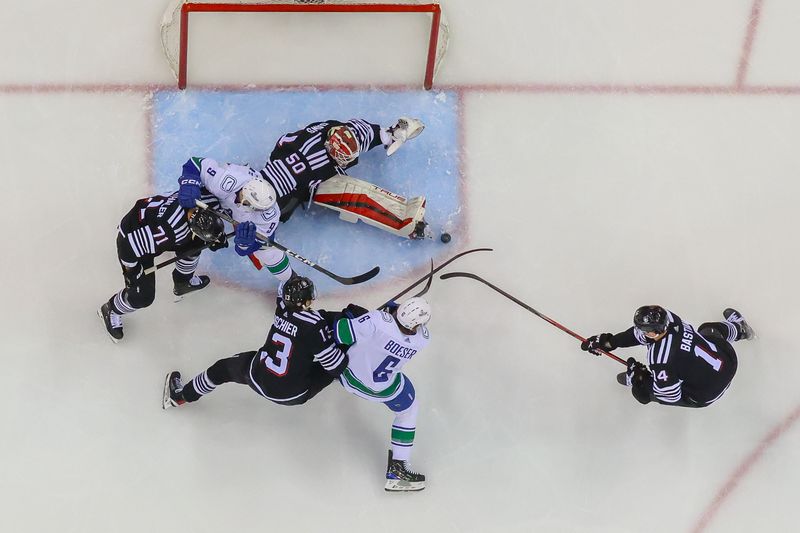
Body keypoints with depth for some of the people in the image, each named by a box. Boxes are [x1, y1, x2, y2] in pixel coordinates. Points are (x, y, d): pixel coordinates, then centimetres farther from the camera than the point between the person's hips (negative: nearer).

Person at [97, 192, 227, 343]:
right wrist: (131, 271, -17)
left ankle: (183, 282, 42)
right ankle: (111, 311, 26)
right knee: (143, 296, -4)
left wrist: (219, 236, -6)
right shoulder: (169, 232, -43)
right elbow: (129, 245, -33)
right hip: (131, 237, -7)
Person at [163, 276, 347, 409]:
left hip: (258, 379, 4)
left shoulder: (282, 308, -6)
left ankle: (181, 396, 45)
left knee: (224, 367, 30)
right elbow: (335, 365, -21)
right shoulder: (314, 325, -24)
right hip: (292, 394, -4)